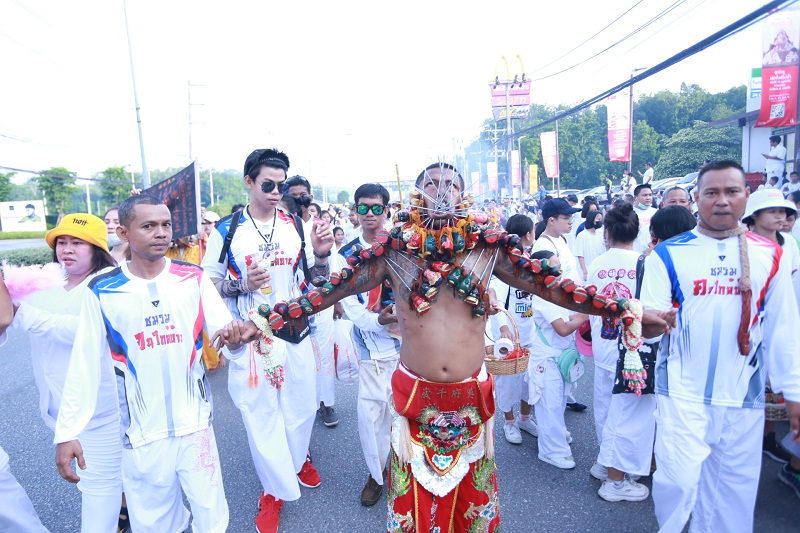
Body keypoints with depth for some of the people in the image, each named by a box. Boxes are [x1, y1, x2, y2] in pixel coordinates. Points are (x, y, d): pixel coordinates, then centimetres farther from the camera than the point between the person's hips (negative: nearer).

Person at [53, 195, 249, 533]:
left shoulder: (194, 279, -4)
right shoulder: (102, 291, -6)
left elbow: (226, 334, -9)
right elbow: (85, 365, -2)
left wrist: (234, 338, -31)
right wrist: (68, 432, -3)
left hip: (195, 424, 0)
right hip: (141, 433, 0)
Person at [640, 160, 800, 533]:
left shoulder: (768, 256, 5)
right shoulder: (669, 254, -4)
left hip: (744, 395, 3)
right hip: (683, 393, -3)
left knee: (735, 485, 14)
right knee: (679, 480, -6)